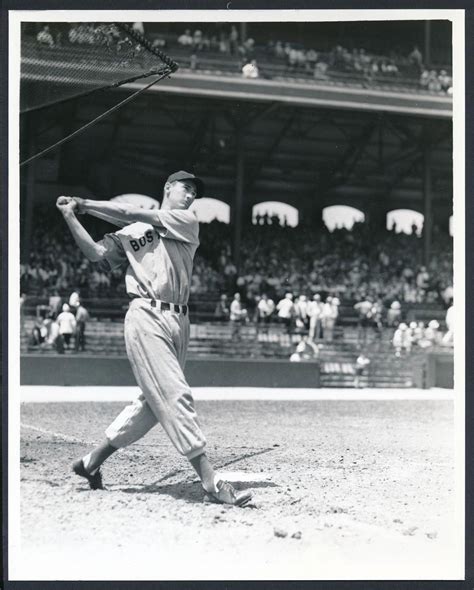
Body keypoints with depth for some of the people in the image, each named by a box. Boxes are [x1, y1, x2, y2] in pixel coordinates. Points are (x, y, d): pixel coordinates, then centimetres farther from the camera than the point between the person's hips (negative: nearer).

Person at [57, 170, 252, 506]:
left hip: (179, 322, 4)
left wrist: (87, 204, 7)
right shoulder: (131, 233, 13)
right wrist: (71, 217, -3)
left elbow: (137, 215, 3)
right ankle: (211, 483, -16)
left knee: (155, 401, 7)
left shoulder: (188, 223, 14)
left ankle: (93, 461, 23)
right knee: (176, 396, -12)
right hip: (147, 318, -4)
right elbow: (97, 253, 3)